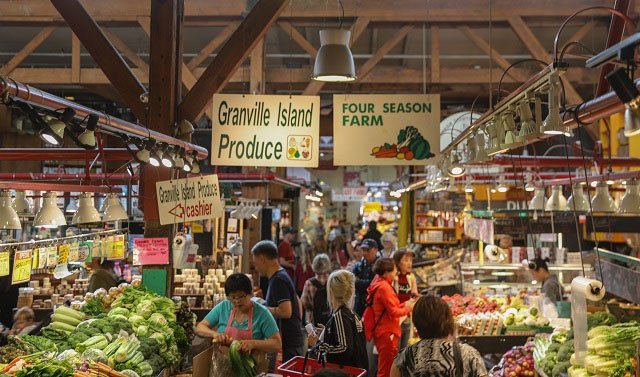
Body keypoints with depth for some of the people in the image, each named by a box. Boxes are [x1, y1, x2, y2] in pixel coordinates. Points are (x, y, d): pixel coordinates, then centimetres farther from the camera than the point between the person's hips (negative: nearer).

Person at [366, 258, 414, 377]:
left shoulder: (380, 284, 11)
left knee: (385, 367, 20)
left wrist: (404, 304, 7)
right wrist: (408, 308, -4)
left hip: (383, 331, 10)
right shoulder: (384, 287, -20)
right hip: (387, 333, -10)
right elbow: (394, 312, -19)